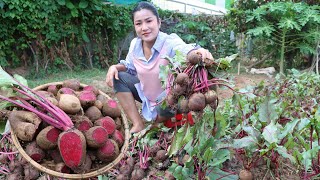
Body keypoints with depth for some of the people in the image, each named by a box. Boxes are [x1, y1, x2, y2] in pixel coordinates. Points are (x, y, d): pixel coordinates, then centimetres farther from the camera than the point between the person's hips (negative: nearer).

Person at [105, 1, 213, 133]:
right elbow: (129, 67, 9)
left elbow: (186, 50, -49)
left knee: (164, 107, -37)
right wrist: (115, 67, -12)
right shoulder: (135, 44, -9)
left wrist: (200, 51, -73)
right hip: (146, 93, 6)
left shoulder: (170, 42, -27)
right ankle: (138, 125, -8)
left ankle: (154, 125, 4)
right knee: (118, 77, -8)